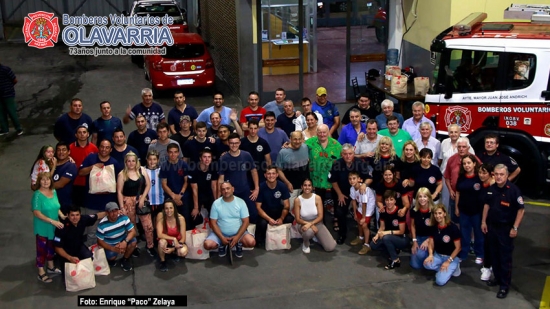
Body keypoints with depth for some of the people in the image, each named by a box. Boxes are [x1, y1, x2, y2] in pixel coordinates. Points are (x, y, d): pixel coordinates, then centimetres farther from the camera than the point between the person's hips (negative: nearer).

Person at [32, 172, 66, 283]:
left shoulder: (54, 192, 0)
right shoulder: (37, 195, -21)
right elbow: (36, 213, -24)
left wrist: (62, 216, -6)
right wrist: (52, 221, -28)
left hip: (54, 227, 7)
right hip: (42, 228, -7)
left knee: (51, 247, 21)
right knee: (42, 249, 5)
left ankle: (50, 267, 40)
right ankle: (41, 273, 17)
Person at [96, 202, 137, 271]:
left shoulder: (123, 218, -19)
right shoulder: (102, 224, -24)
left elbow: (132, 231, -18)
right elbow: (100, 241, -15)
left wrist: (125, 241, -38)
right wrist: (113, 248, -30)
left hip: (122, 241, 3)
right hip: (110, 245, -3)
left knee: (133, 241, -27)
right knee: (111, 255, -33)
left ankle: (125, 260, 2)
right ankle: (111, 259, 10)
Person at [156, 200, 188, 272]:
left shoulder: (180, 218, -19)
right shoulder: (161, 218, -20)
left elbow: (183, 238, -15)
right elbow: (160, 235, -31)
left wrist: (173, 249, -23)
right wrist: (174, 239, -36)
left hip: (177, 242, 1)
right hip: (166, 242, -1)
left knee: (183, 252, -31)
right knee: (162, 241, -36)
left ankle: (174, 253, 8)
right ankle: (163, 261, -8)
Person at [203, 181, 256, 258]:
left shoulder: (241, 202, -5)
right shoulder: (216, 203, -6)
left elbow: (245, 221, -6)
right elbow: (213, 223, -5)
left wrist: (237, 237, -18)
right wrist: (222, 238, -18)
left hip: (238, 232, 0)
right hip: (220, 233, 0)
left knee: (252, 242, -27)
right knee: (208, 245, -26)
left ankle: (238, 244, 8)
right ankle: (222, 245, 8)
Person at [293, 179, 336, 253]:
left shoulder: (317, 198, -12)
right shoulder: (297, 200, -14)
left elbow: (320, 216, -12)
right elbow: (298, 219, -11)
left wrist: (311, 223, -29)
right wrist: (308, 224, -28)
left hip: (317, 223, 2)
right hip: (304, 224, -2)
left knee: (331, 247, -13)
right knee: (308, 232, -42)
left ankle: (316, 237, 19)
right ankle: (306, 244, -4)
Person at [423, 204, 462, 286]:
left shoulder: (453, 228, -17)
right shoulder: (433, 227, -2)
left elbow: (457, 248, -12)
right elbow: (431, 244, 4)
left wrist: (448, 261, -18)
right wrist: (430, 255, -16)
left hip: (452, 257, -5)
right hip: (438, 255, 5)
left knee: (440, 281, -25)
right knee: (427, 264, -30)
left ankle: (452, 268, 3)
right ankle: (442, 269, -2)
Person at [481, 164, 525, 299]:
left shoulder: (513, 190, -18)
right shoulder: (491, 189, 1)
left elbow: (521, 209, -15)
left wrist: (515, 228, -15)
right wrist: (483, 222, 12)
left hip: (506, 228, -6)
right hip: (492, 226, 6)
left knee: (505, 257, 1)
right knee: (494, 254, 17)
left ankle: (505, 285, 11)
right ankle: (497, 278, 33)